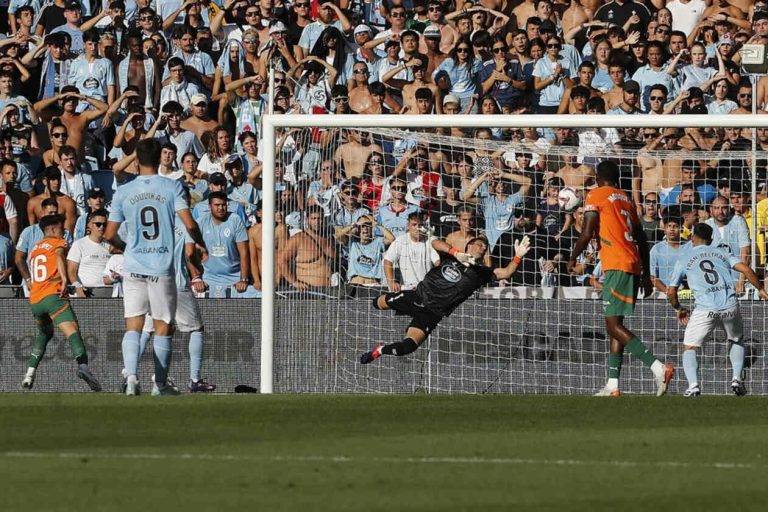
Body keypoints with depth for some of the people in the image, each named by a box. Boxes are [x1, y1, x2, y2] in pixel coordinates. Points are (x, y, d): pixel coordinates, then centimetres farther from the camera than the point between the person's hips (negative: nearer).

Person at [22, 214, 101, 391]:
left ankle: (30, 373, 20)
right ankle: (83, 365, -46)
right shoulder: (58, 242, 8)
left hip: (34, 300, 7)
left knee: (44, 333, 30)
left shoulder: (35, 247, 27)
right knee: (72, 331, -20)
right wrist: (64, 278, -27)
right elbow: (59, 255, -15)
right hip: (53, 295, -7)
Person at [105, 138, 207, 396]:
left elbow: (110, 235, 5)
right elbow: (189, 224, -11)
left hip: (134, 267, 1)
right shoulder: (172, 187, -4)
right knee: (163, 327, 9)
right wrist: (202, 246, 8)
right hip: (162, 268, -1)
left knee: (133, 326, 3)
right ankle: (160, 383, 12)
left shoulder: (123, 192, 2)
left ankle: (131, 375, -16)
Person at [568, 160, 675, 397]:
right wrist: (646, 275, 25)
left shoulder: (596, 196, 0)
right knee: (614, 324, 12)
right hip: (633, 266, 8)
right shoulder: (626, 200, 21)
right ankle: (612, 384, 9)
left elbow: (587, 233, -8)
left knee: (614, 324, -13)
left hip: (617, 266, -8)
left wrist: (573, 258, 7)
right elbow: (642, 239, 22)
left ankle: (658, 368, -26)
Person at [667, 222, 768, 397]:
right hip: (730, 307, 2)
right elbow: (746, 269, 4)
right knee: (737, 341, 28)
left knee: (690, 348, 9)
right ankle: (737, 379, 13)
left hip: (705, 309, -2)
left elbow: (671, 292, 15)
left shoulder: (683, 261, 14)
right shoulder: (722, 254, 17)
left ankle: (693, 385, -12)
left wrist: (679, 309, 33)